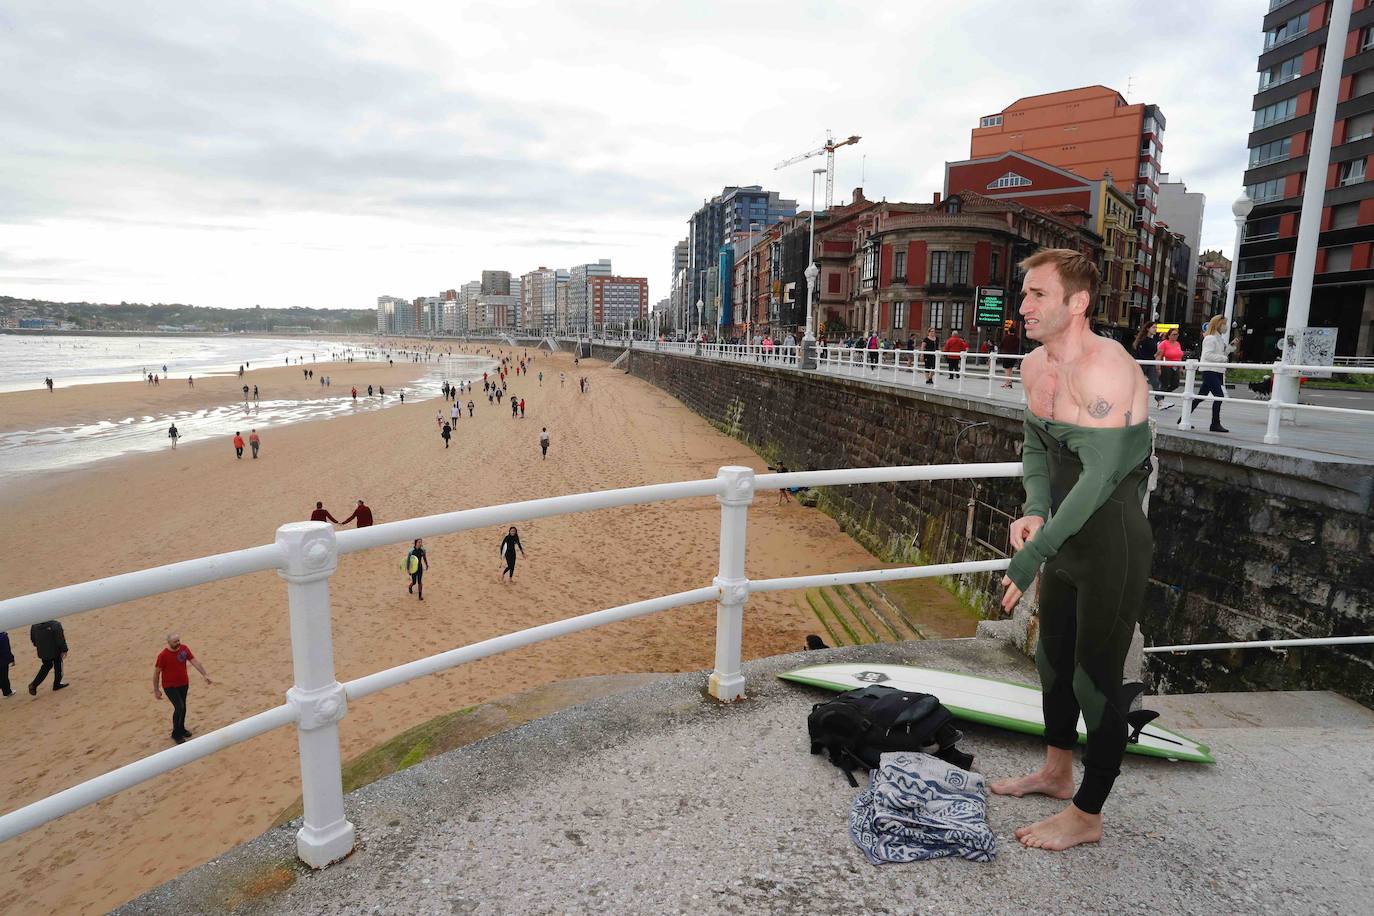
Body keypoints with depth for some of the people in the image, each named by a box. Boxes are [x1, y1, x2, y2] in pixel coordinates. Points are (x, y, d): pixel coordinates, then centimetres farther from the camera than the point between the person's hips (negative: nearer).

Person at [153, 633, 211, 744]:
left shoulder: (184, 649, -9)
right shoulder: (163, 655, -20)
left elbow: (195, 662, -7)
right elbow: (156, 673, -9)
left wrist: (205, 675, -14)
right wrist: (156, 690, -5)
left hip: (184, 684, 5)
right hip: (170, 686, -5)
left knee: (183, 708, 16)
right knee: (179, 707, -14)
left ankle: (181, 729, 38)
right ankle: (176, 734, 3)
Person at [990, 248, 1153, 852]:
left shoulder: (1103, 369, -25)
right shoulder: (1035, 366, 3)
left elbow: (1099, 476, -29)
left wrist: (1031, 555, -27)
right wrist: (1034, 510, -6)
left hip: (1113, 547, -9)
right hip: (1066, 537, 9)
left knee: (1097, 678, 3)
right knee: (1054, 658, 22)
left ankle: (1087, 815, 23)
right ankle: (1057, 771, 44)